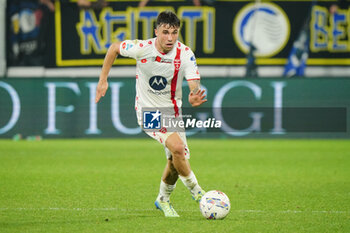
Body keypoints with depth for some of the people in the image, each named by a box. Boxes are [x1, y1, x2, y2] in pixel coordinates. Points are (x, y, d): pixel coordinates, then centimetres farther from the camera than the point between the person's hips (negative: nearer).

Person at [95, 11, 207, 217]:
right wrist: (103, 80, -1)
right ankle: (195, 191, -6)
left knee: (176, 161, 10)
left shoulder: (185, 55, -18)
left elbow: (195, 85, -26)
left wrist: (195, 98, -49)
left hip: (172, 111, 4)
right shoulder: (142, 49, -21)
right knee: (178, 148, -25)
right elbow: (114, 48, -1)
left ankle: (163, 200, 37)